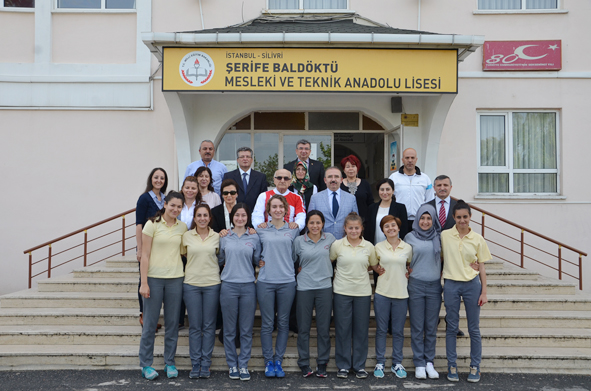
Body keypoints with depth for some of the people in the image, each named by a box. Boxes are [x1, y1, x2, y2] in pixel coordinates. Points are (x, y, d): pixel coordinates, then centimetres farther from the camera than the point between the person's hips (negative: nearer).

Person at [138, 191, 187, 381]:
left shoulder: (182, 227, 8)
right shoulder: (152, 224, -4)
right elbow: (145, 255, -6)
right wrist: (143, 282, -11)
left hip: (175, 278, 3)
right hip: (154, 278, -3)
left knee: (172, 323, 8)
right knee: (150, 323, 2)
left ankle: (170, 363, 19)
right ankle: (146, 364, 13)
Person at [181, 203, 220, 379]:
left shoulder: (217, 237, 5)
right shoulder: (187, 236, 4)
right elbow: (182, 255, 15)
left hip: (212, 284, 0)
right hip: (191, 284, 0)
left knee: (209, 326, 4)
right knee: (195, 326, 3)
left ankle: (205, 365, 12)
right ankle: (195, 365, 12)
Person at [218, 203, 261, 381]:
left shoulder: (254, 238, 6)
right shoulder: (224, 237, 6)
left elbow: (258, 261, 12)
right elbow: (219, 260, 15)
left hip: (248, 286, 0)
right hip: (228, 286, 0)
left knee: (246, 330, 4)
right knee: (229, 330, 5)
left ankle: (243, 365, 15)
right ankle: (232, 365, 18)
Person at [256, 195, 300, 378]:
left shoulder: (293, 230, 6)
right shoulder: (260, 230, 5)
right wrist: (258, 262, 2)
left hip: (287, 281, 1)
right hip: (265, 281, -1)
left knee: (283, 323, 6)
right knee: (267, 323, 3)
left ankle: (278, 361, 17)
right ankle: (268, 361, 14)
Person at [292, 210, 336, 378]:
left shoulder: (330, 239, 4)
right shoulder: (299, 241, 1)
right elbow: (294, 262, 12)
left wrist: (323, 270, 11)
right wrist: (303, 272, 4)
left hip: (324, 287, 1)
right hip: (304, 287, -1)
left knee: (324, 328, 4)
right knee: (303, 328, 4)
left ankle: (322, 363, 16)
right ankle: (304, 363, 16)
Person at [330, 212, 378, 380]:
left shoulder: (368, 246, 3)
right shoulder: (337, 245, -1)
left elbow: (374, 265, 17)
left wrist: (360, 269, 8)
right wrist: (339, 272, 4)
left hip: (363, 292, 1)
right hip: (342, 292, -1)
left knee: (361, 329, 5)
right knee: (342, 329, 3)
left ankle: (360, 365, 17)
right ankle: (343, 365, 14)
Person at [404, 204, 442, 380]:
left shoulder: (439, 237, 5)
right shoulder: (410, 237, 2)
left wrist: (442, 275, 5)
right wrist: (406, 271, -1)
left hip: (434, 286, 1)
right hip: (416, 285, -1)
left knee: (431, 327, 6)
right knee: (417, 327, 2)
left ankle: (429, 362, 16)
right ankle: (419, 364, 10)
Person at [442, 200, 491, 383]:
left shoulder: (478, 239, 0)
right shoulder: (445, 235, -2)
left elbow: (481, 268, 4)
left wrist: (484, 292, 1)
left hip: (472, 284, 0)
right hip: (451, 284, 0)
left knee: (474, 328, 6)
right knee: (451, 327, 6)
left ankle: (475, 367, 18)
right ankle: (452, 366, 17)